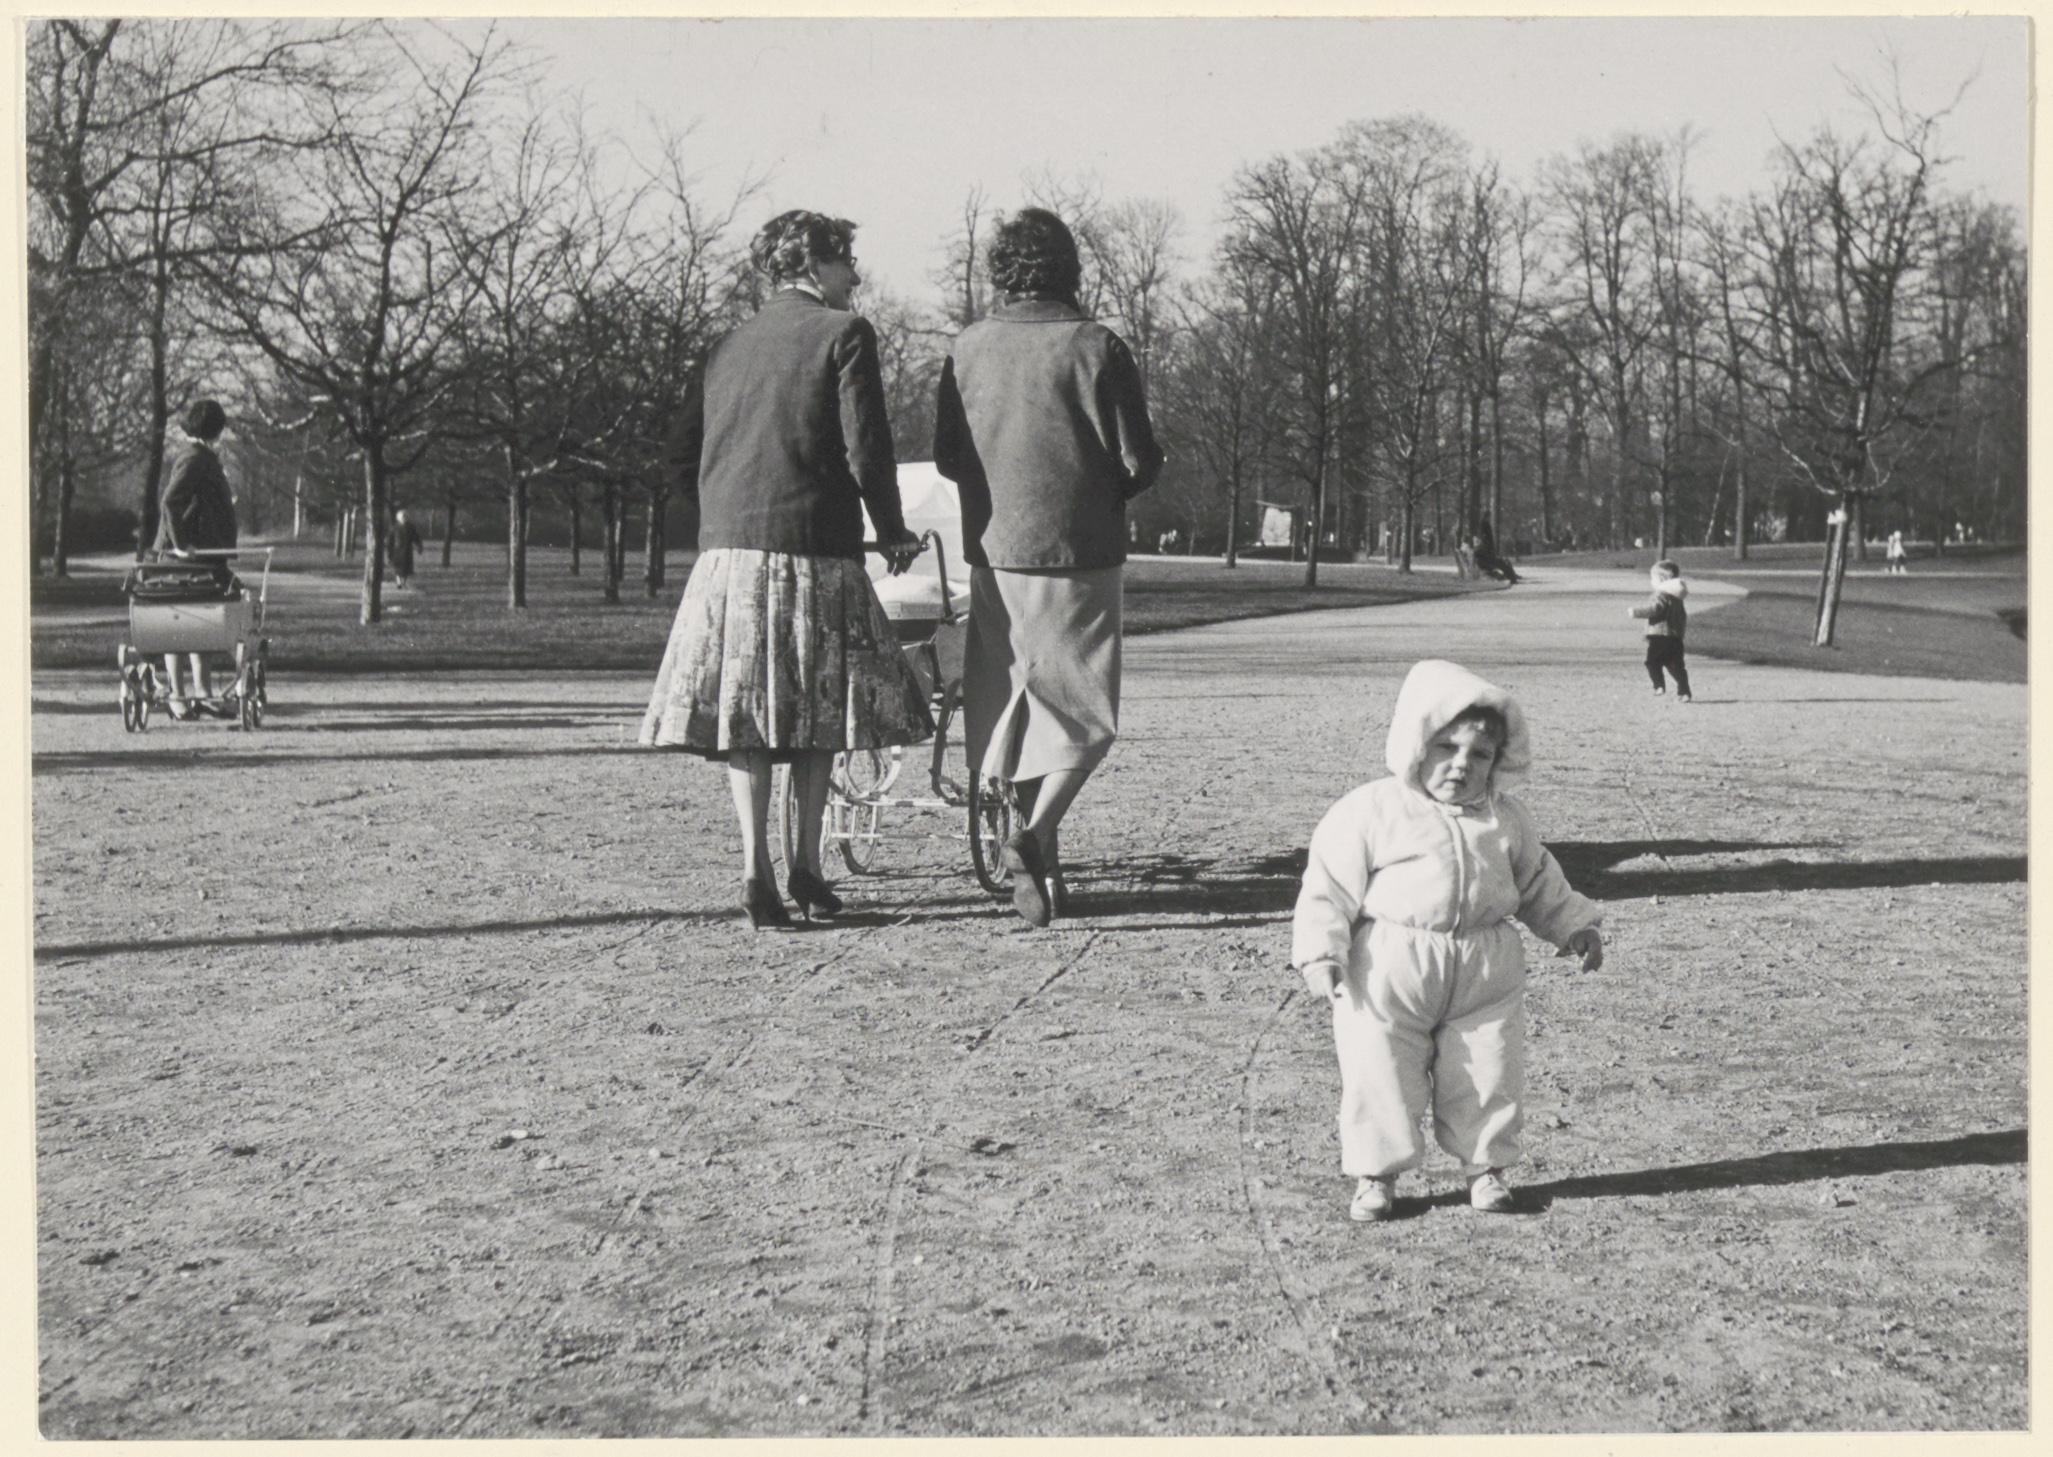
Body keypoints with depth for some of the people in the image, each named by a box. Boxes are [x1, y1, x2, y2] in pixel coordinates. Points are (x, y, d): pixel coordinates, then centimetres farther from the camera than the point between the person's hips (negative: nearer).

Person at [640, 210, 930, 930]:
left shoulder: (728, 347, 16)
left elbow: (683, 455, 13)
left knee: (745, 717, 5)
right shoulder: (843, 333, -1)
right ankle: (808, 867, 9)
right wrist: (893, 532, 5)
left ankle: (756, 869, -1)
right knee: (817, 711, 8)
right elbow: (866, 450, -9)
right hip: (815, 550, -4)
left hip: (726, 551, 4)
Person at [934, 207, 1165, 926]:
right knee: (1084, 712, 5)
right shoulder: (1095, 347, -11)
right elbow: (1139, 461, -9)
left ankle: (1041, 871, 21)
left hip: (992, 551, 4)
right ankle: (1037, 833, -15)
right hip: (1076, 552, -4)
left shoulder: (968, 347, 2)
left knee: (1014, 708, 14)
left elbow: (945, 456, 8)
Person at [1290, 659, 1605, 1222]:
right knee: (1379, 1076, 0)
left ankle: (1485, 1166, 27)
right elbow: (1329, 886, -7)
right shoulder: (1371, 811, -7)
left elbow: (1539, 882, 22)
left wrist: (1575, 925, 16)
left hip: (1485, 972, 3)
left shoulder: (1507, 819, 8)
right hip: (1388, 971, -3)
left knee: (1488, 1078, 7)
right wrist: (1322, 952, -14)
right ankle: (1376, 1175, 17)